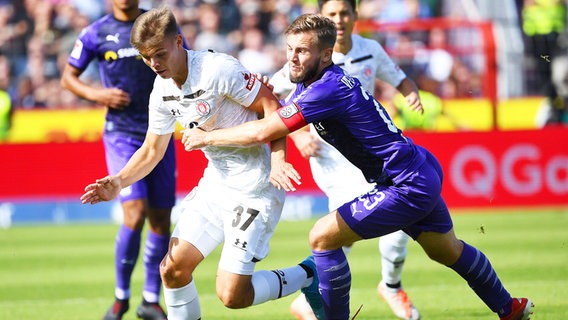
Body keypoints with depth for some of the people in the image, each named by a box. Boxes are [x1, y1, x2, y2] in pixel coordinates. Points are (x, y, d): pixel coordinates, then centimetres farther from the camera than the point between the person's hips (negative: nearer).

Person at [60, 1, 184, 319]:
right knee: (135, 214, -17)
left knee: (161, 220, 4)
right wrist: (95, 93, -10)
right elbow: (69, 77, 9)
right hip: (121, 134, -3)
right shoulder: (96, 33, 0)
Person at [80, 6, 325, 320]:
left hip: (254, 186, -8)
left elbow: (271, 106, -17)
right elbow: (152, 151, 14)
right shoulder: (162, 92, 3)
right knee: (172, 269, 1)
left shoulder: (218, 69, -21)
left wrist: (277, 161, -28)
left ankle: (305, 275, 13)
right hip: (216, 183, 8)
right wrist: (118, 182, -2)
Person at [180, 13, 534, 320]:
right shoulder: (309, 83, 3)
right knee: (448, 250, 29)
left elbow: (263, 132, -28)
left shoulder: (329, 89, -26)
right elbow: (277, 117, 9)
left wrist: (207, 137, -17)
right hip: (423, 173, 11)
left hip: (407, 188, -11)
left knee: (323, 237, -12)